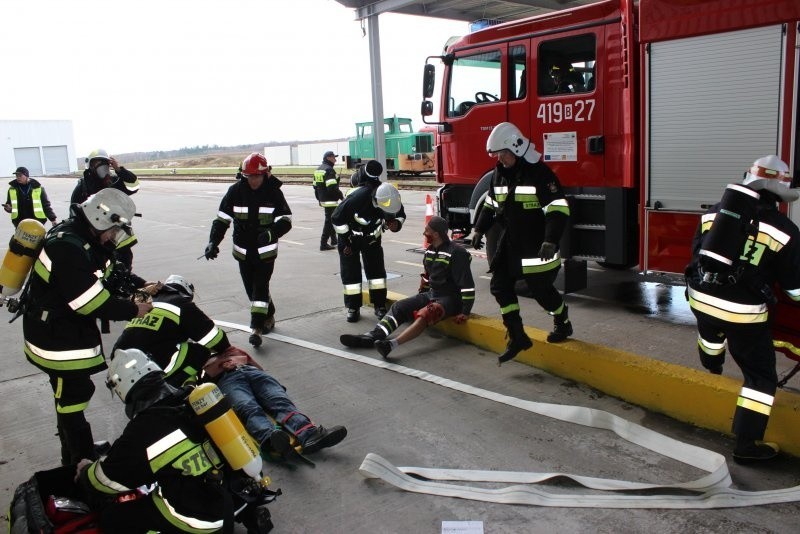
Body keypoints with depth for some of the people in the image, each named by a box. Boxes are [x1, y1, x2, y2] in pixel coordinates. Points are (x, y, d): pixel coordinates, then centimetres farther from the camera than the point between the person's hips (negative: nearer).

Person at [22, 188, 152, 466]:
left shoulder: (86, 238, 3)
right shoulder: (68, 247, -29)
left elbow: (111, 274, 13)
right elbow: (93, 302, -30)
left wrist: (140, 286, -1)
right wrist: (133, 310, -20)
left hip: (73, 329, 11)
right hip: (56, 337, -10)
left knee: (72, 396, 22)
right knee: (72, 398, 0)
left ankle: (76, 454, 39)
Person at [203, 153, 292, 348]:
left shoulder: (274, 192, -10)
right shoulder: (235, 191, -5)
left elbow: (286, 220, -12)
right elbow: (222, 219, -4)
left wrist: (271, 232, -32)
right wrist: (213, 242, -17)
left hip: (266, 251, -3)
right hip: (243, 250, 3)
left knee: (260, 287, -8)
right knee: (251, 288, 11)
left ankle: (256, 328, -4)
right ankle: (268, 317, 32)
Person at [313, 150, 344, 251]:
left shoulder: (318, 169, 14)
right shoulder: (329, 170, -16)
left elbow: (315, 186, 19)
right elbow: (333, 187, -24)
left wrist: (319, 198, 26)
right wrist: (341, 196, -14)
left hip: (323, 200, 10)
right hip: (330, 200, -10)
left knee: (330, 219, 20)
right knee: (329, 220, -5)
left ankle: (334, 240, 29)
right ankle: (323, 243, -5)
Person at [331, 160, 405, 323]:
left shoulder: (391, 200, -23)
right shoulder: (357, 198, -37)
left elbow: (400, 215, -1)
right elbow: (337, 218, -25)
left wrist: (396, 224, -27)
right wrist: (345, 242, -16)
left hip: (372, 239, 4)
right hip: (350, 237, -4)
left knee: (377, 270, 0)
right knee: (350, 272, -3)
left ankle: (380, 305, 11)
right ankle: (353, 308, 9)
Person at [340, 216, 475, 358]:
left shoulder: (456, 253, -18)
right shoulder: (429, 251, 9)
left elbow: (467, 285, -20)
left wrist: (465, 312, -21)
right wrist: (420, 299, 23)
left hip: (450, 299, -8)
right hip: (431, 294, 9)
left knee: (425, 314, -35)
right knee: (399, 307, -7)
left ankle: (392, 344, -54)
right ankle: (372, 336, -21)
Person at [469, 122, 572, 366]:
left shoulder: (539, 173, -17)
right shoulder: (500, 173, 6)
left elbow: (558, 209, -21)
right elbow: (490, 204, 18)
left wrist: (550, 241, -30)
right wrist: (479, 230, 10)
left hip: (536, 245, -7)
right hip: (510, 243, 7)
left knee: (541, 288, 3)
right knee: (500, 285, 0)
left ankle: (563, 324, 33)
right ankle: (517, 338, 6)